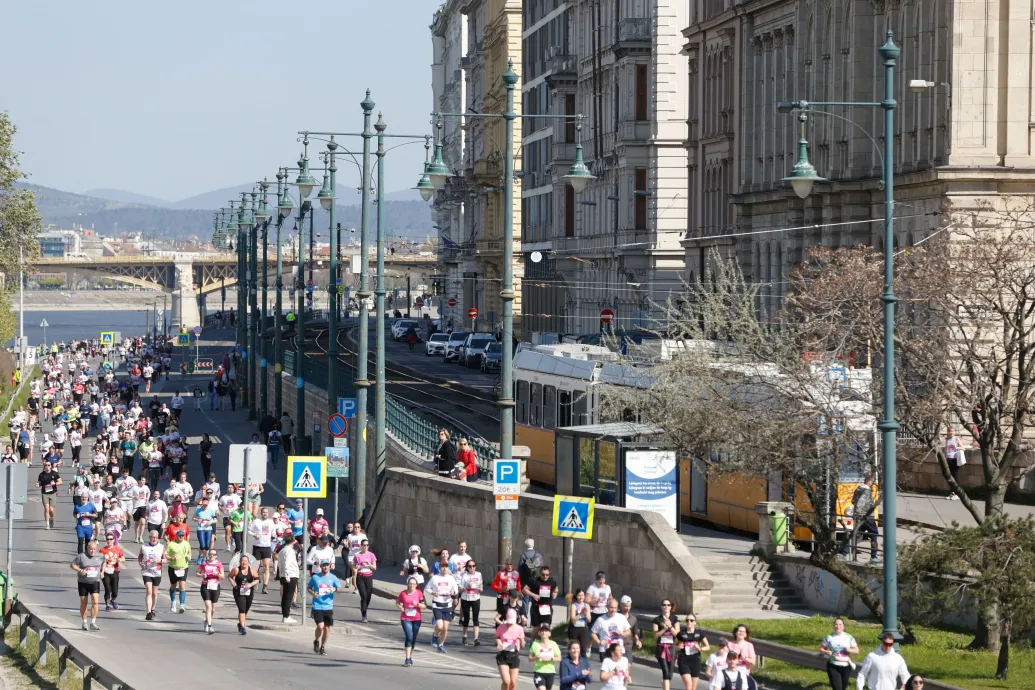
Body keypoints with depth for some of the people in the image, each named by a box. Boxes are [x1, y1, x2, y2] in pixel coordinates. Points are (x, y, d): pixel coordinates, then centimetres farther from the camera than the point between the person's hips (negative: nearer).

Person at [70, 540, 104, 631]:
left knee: (95, 601, -15)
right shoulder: (81, 556, -8)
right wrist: (80, 570, -18)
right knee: (83, 603, 8)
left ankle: (93, 623, -12)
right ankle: (84, 623, 22)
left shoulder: (100, 556, 2)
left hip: (95, 582, 1)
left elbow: (104, 562, 23)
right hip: (83, 583, -1)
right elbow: (72, 565, -3)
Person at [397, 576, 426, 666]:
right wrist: (400, 607, -9)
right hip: (406, 618, -2)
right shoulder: (403, 593, -2)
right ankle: (408, 659, -15)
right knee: (409, 636, -16)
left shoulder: (419, 593, -2)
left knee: (413, 638, 11)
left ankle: (410, 657, 30)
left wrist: (417, 604, -21)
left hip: (416, 619, 2)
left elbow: (424, 606, -3)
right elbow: (397, 602, 12)